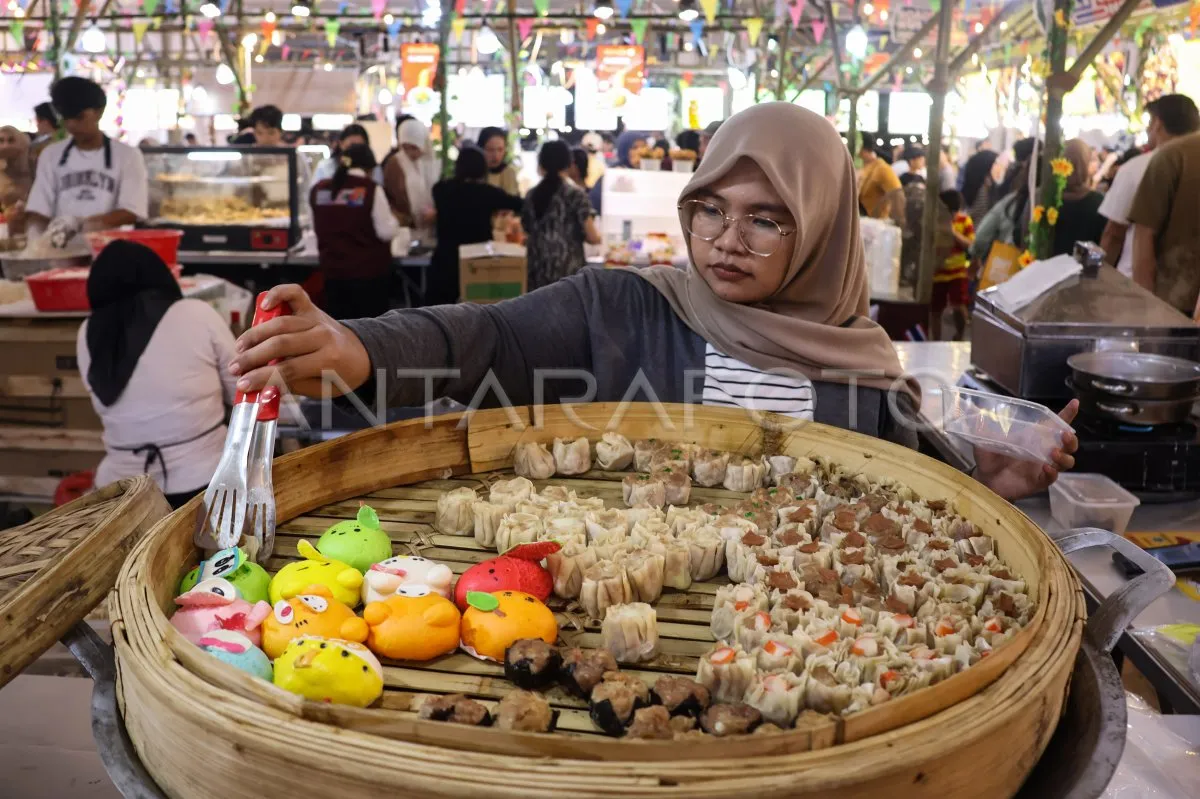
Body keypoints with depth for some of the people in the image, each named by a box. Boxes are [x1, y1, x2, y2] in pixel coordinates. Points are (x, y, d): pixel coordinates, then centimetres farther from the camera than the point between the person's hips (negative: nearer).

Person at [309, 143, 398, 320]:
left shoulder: (319, 189, 4)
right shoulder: (371, 189, -10)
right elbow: (386, 232, -9)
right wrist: (393, 220, 11)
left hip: (333, 270, 4)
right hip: (369, 270, -4)